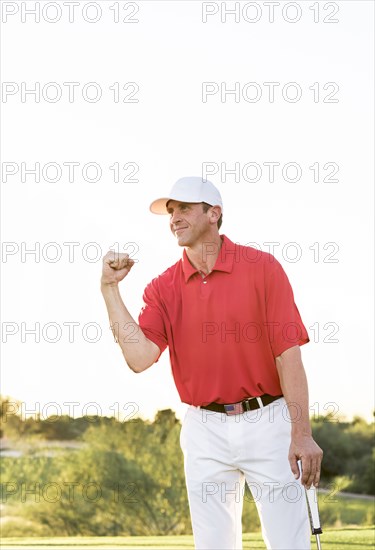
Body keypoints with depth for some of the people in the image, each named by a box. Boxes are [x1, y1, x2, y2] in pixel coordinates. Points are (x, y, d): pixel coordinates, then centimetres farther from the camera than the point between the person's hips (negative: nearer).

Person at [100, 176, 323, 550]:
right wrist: (110, 288, -11)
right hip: (204, 431, 3)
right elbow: (140, 357, -10)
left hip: (267, 423, -3)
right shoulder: (162, 288, 5)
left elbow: (288, 354, -8)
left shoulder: (262, 268, -4)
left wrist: (302, 433, -15)